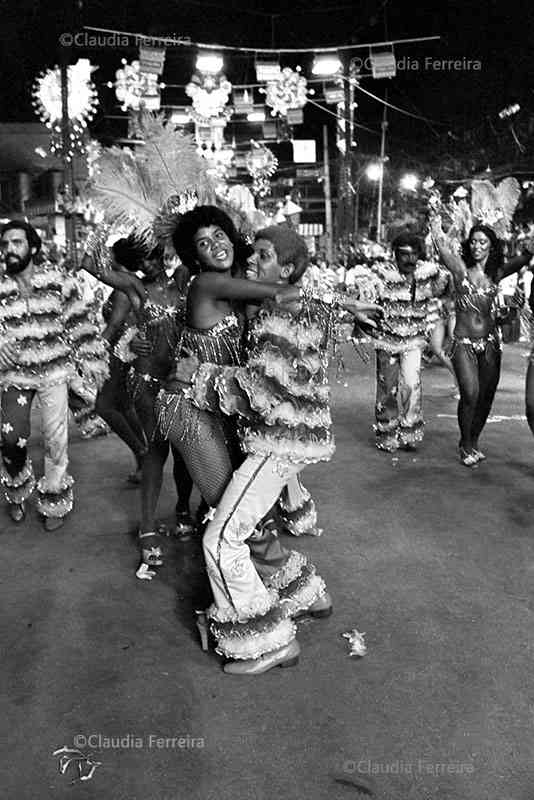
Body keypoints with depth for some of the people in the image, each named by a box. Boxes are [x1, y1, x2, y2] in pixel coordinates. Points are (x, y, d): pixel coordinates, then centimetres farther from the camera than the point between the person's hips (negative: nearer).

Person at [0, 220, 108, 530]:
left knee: (56, 439, 0)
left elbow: (80, 319, -2)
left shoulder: (58, 278, -5)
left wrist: (92, 358, -5)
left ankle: (55, 503, 19)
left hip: (54, 370, -2)